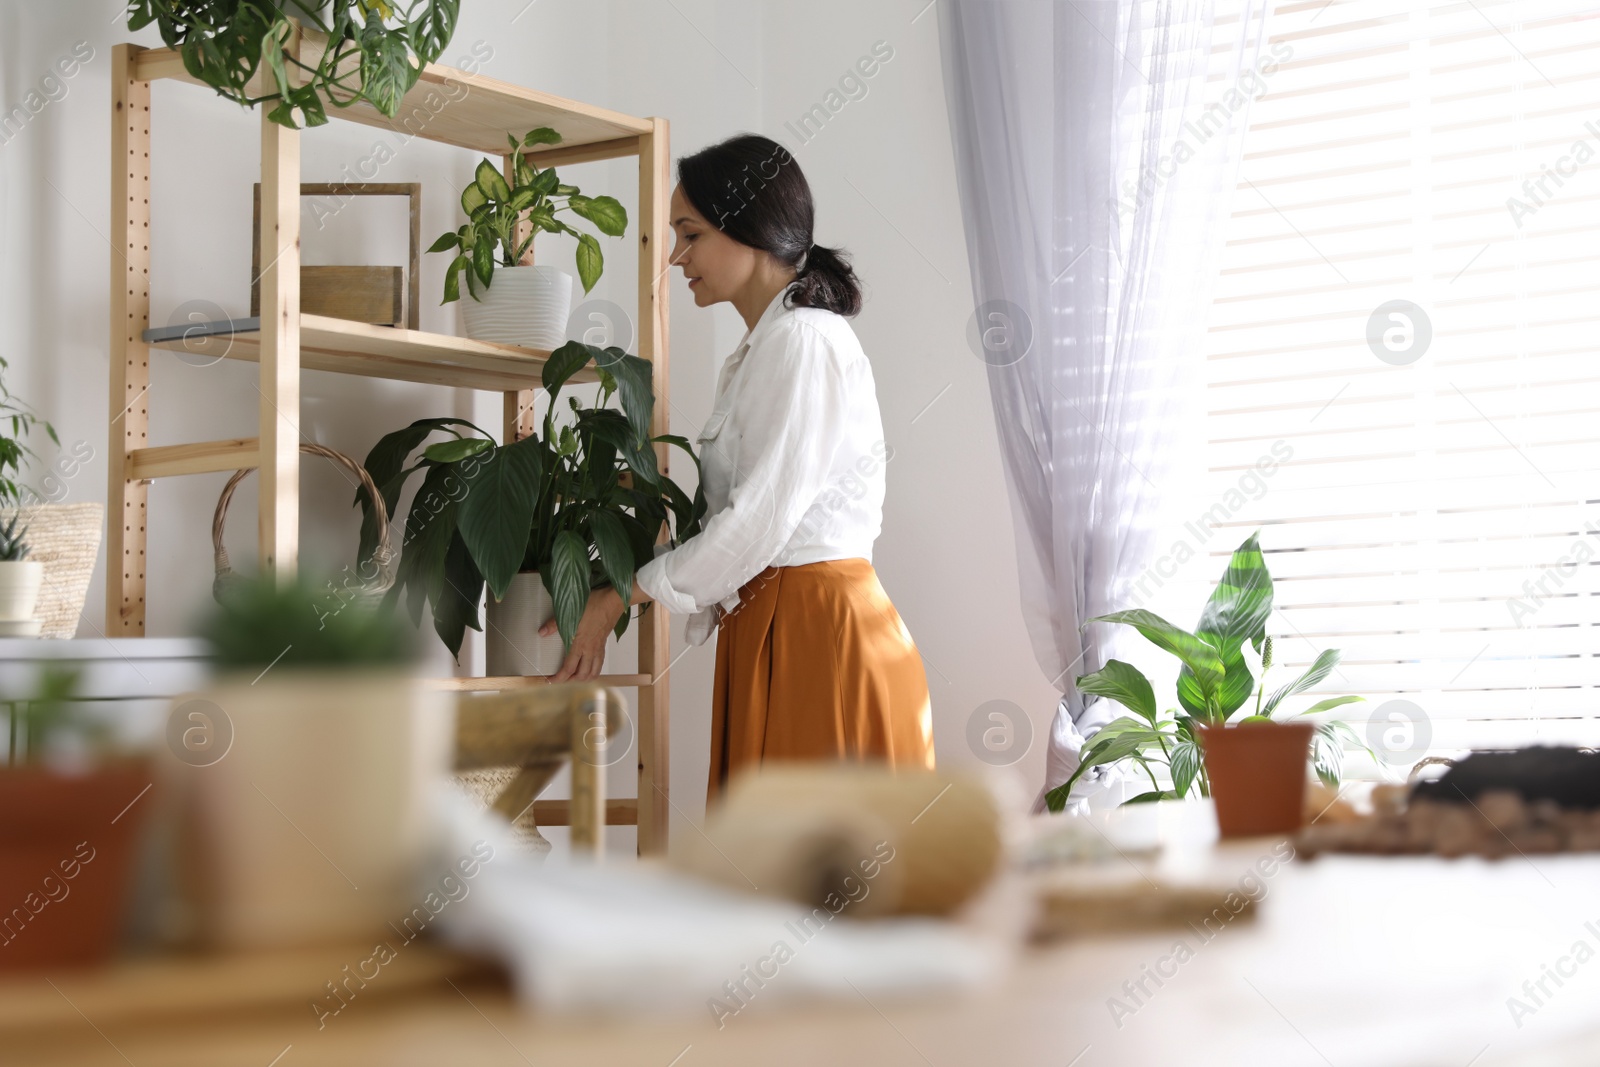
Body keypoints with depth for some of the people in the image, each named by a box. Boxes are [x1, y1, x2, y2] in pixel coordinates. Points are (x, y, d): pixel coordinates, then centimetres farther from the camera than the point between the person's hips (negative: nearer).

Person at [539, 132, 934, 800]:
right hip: (769, 635, 9)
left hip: (819, 638, -9)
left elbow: (759, 521, -16)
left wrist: (620, 597, -8)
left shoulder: (803, 340, -10)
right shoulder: (758, 352, 20)